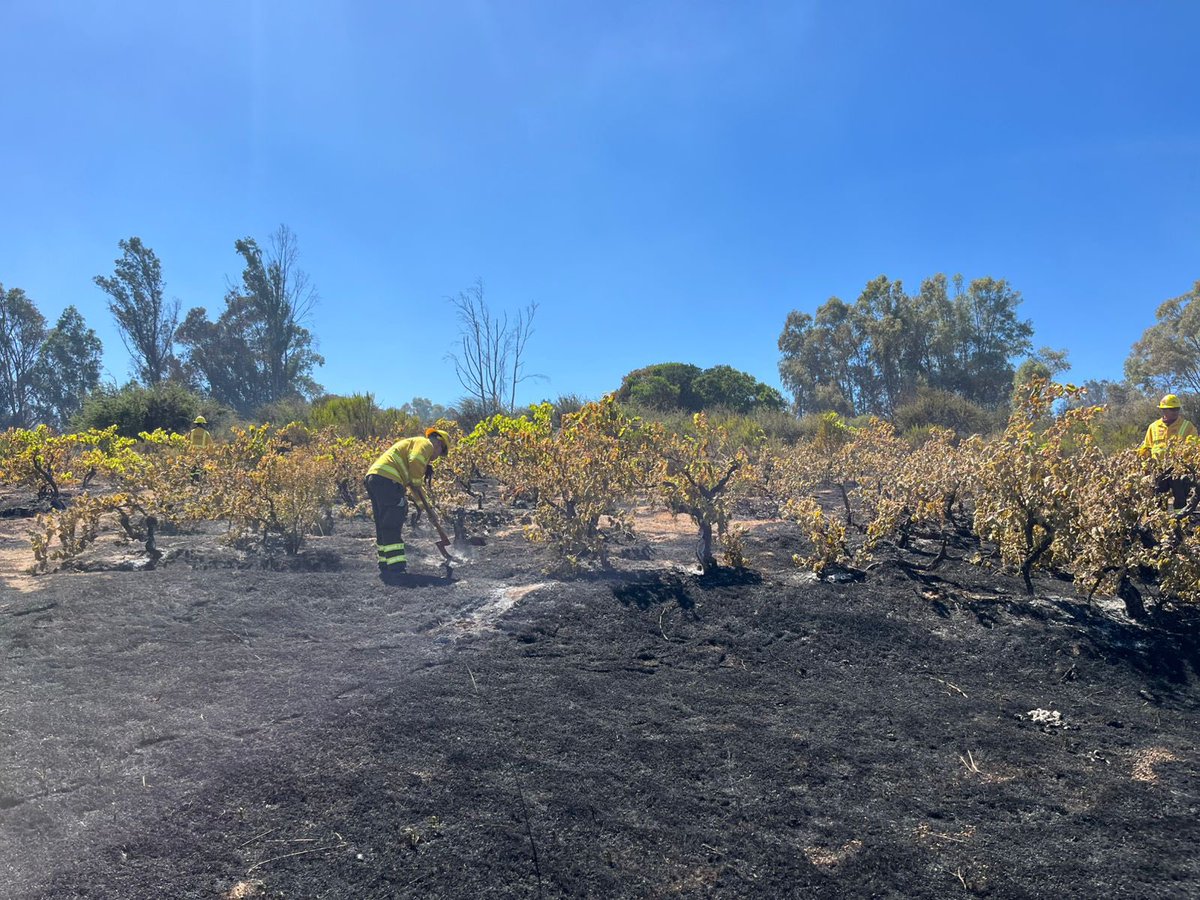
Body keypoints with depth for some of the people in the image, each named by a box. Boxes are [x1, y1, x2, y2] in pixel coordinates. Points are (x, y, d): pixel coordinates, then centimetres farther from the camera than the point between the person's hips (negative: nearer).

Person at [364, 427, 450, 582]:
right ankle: (397, 570, -12)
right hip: (388, 480, -10)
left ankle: (386, 569, 19)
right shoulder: (426, 444, 6)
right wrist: (415, 483, -1)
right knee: (393, 528, -11)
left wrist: (430, 510, 38)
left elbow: (416, 483, 38)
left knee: (383, 529, 14)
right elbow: (415, 463, -17)